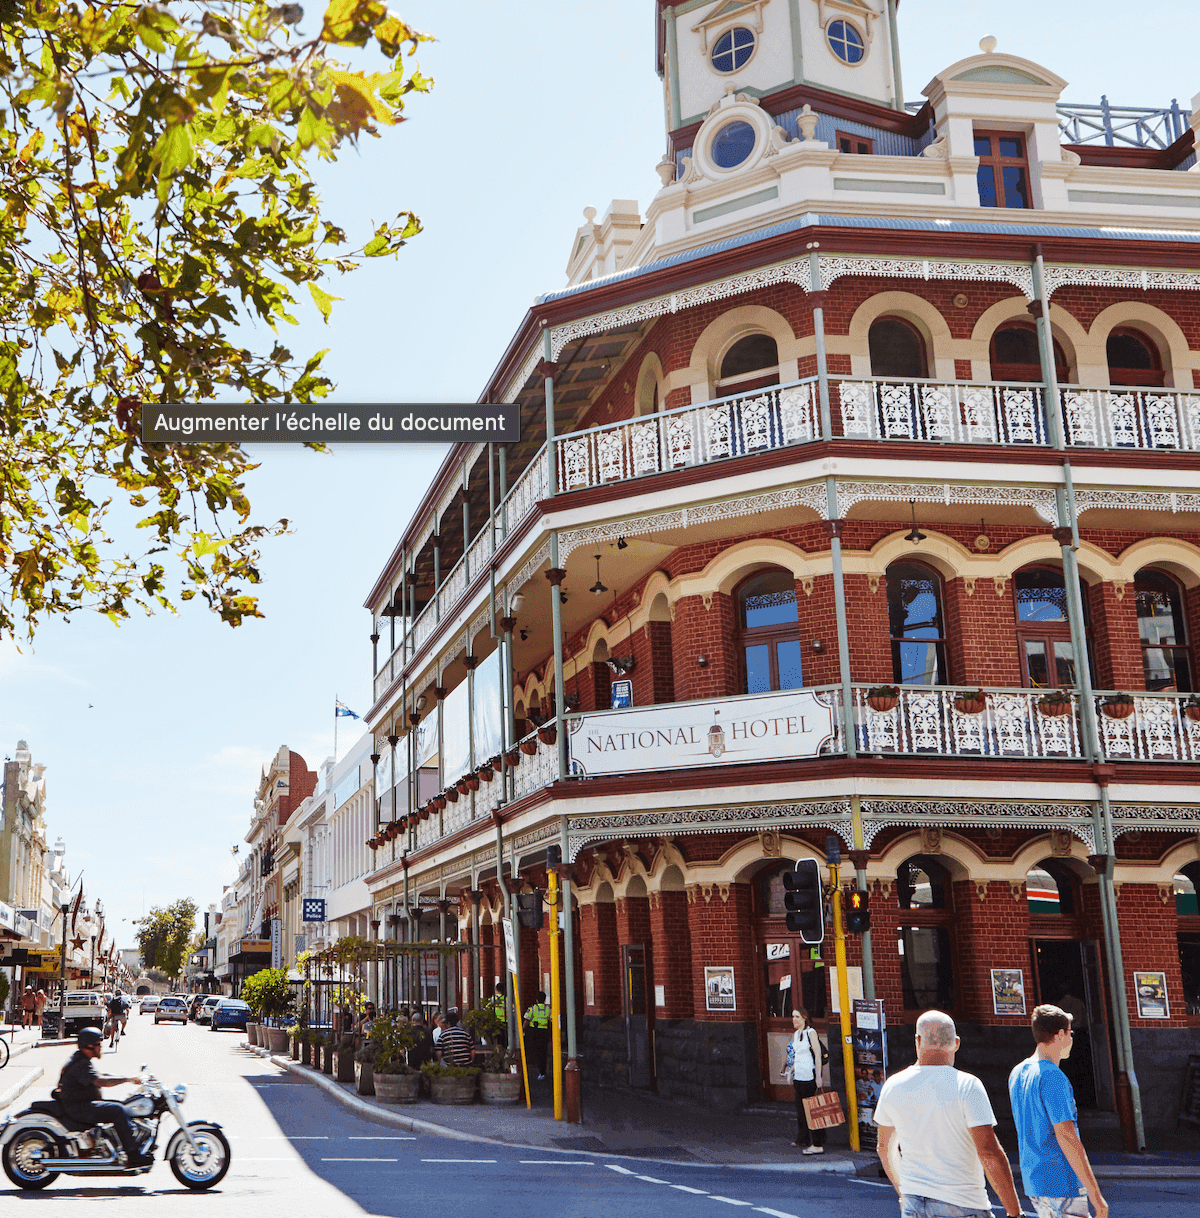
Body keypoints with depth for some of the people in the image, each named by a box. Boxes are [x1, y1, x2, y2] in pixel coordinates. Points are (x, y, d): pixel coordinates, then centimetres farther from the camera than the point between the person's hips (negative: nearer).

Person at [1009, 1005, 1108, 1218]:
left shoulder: (1016, 1073, 11)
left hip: (1032, 1180, 9)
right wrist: (1095, 1193, -19)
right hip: (1061, 1184, -9)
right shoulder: (1053, 1077, -17)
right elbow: (1066, 1136, -21)